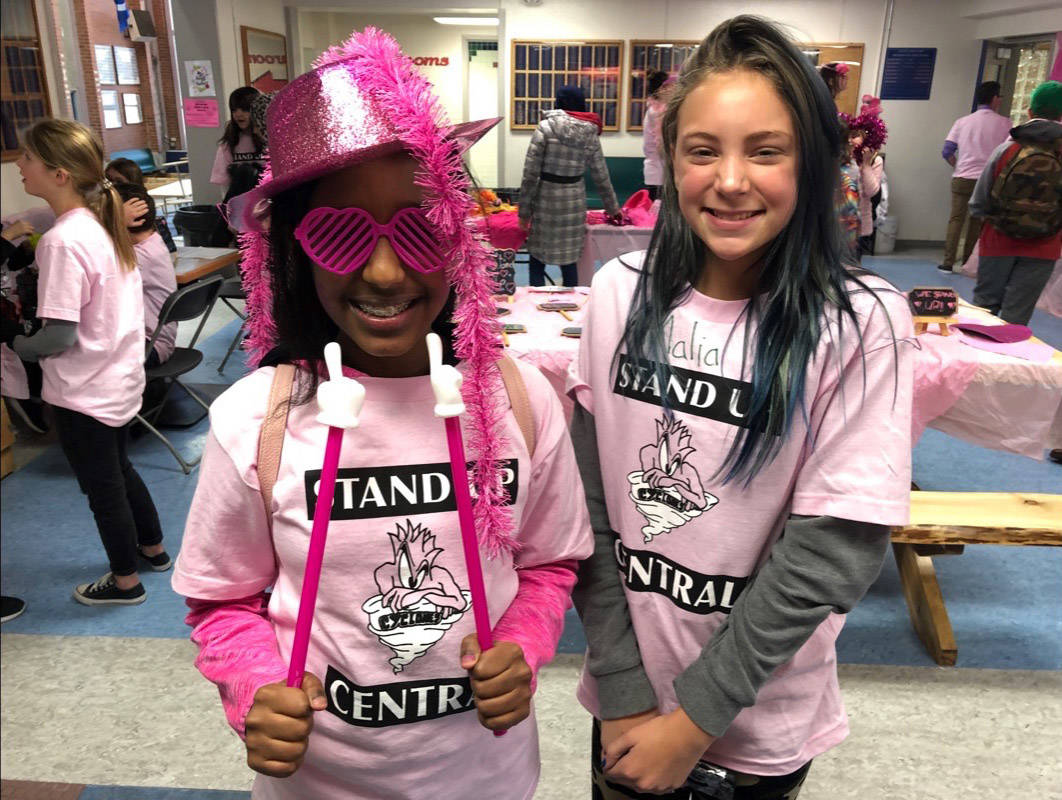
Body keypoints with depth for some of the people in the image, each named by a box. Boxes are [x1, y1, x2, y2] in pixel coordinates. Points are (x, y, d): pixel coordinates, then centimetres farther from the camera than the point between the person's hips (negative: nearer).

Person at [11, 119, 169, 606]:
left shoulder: (62, 242, -25)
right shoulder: (102, 224, 0)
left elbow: (59, 336, -25)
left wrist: (16, 347, -9)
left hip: (84, 392, -8)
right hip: (120, 378, 8)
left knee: (102, 486, 10)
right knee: (118, 468, 26)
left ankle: (125, 581, 29)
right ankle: (152, 548, 44)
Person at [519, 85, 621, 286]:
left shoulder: (546, 127, -7)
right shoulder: (590, 134, 2)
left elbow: (530, 173, -11)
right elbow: (601, 177, 8)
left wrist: (524, 209, -4)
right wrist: (613, 208, 21)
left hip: (546, 199, -3)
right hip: (574, 202, 3)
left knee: (537, 260, 7)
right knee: (568, 261, 14)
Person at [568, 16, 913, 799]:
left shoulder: (861, 326, -17)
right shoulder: (621, 293, -10)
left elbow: (832, 553, -17)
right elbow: (588, 502, -8)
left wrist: (695, 716, -14)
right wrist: (623, 691, -10)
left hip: (761, 726, -2)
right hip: (622, 691, 2)